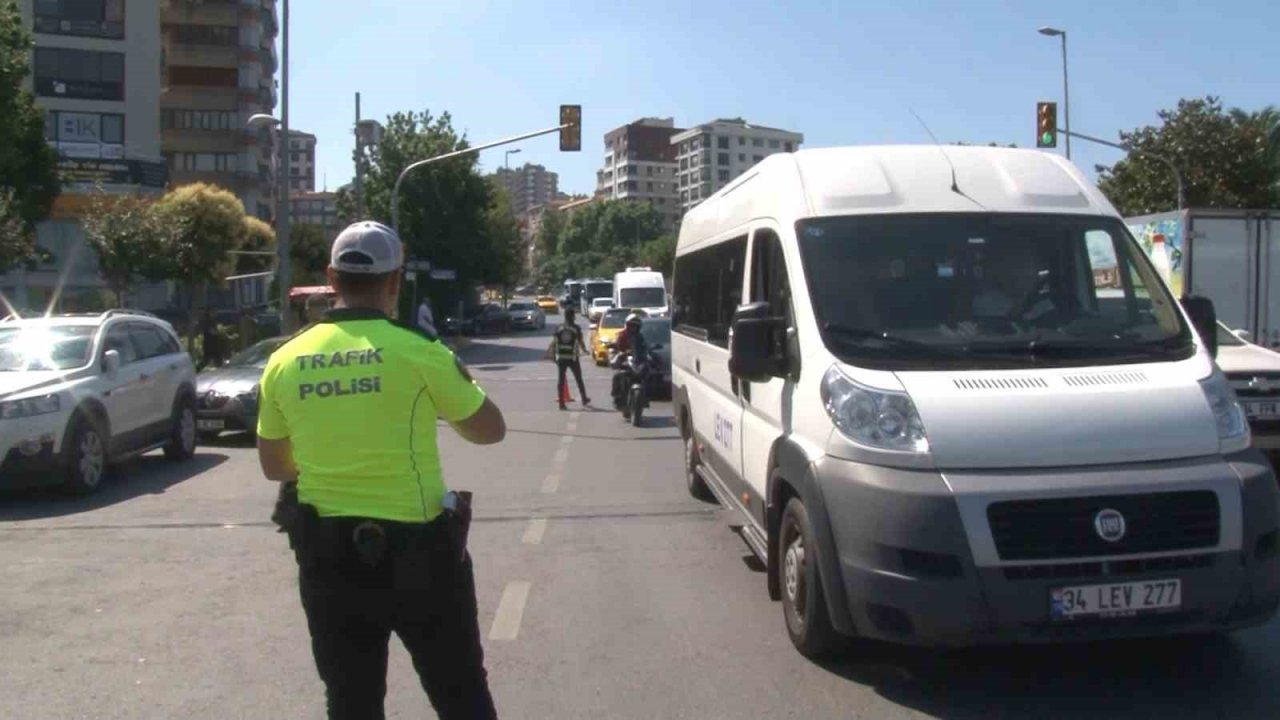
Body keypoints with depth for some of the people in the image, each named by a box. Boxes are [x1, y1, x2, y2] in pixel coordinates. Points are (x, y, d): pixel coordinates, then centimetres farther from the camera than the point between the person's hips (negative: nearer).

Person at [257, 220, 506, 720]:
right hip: (417, 550, -3)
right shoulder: (418, 352, -12)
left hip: (328, 557, 4)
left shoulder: (284, 362, 0)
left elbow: (274, 466, 12)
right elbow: (490, 430, 0)